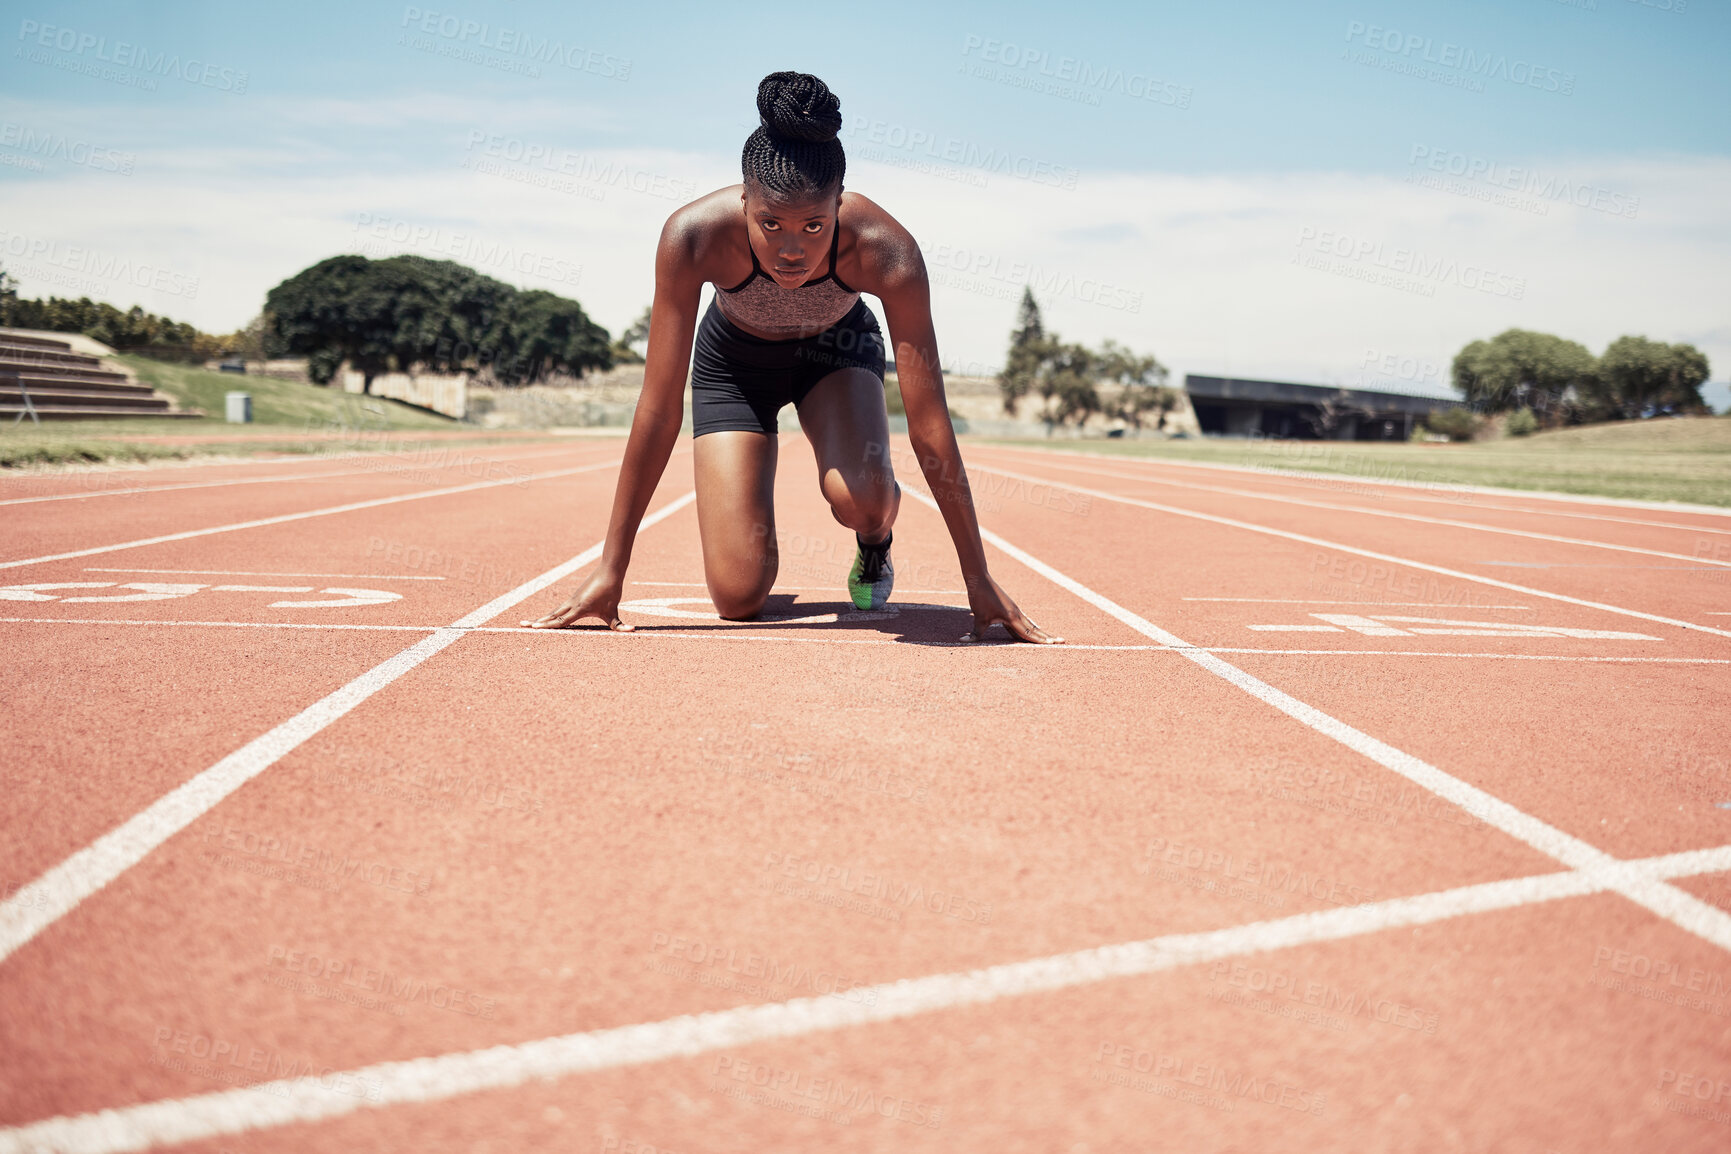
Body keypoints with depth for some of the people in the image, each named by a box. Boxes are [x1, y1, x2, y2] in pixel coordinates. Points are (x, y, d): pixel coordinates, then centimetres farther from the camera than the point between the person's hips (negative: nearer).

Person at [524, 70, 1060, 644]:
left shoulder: (886, 252, -38)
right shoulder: (694, 236, -38)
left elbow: (930, 424, -32)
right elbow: (659, 409, -31)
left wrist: (979, 580, -29)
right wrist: (611, 568, -29)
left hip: (836, 346, 0)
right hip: (734, 358, 0)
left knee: (860, 495, -33)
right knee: (739, 598, -10)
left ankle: (874, 547, 5)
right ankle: (755, 531, 27)